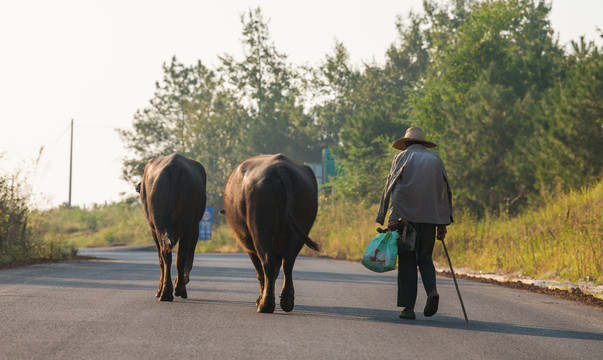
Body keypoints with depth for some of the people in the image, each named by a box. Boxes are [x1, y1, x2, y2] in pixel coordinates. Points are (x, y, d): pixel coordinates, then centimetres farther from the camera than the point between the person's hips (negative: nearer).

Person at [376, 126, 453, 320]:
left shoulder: (401, 158, 5)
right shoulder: (435, 159, 15)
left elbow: (392, 187, -6)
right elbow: (445, 191, 11)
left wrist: (393, 217, -12)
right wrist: (443, 223, 11)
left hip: (408, 216, -3)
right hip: (431, 216, 3)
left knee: (407, 260, 1)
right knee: (425, 258, 13)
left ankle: (408, 307, -2)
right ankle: (431, 290, -15)